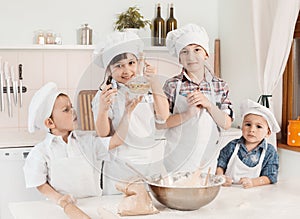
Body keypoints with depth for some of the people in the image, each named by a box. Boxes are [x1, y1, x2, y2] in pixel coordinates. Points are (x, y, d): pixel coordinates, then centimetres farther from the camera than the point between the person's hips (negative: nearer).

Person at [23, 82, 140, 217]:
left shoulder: (87, 140, 4)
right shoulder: (41, 152, -3)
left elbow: (116, 140, -3)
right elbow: (41, 184, 1)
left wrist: (127, 113, -10)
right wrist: (58, 199, -15)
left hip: (93, 201, 2)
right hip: (65, 206, -2)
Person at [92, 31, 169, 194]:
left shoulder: (146, 89, 2)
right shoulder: (106, 95, -8)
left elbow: (163, 116, -9)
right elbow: (103, 133, -12)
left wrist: (154, 83, -16)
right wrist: (103, 109, -30)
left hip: (153, 163, 4)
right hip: (121, 168, -3)